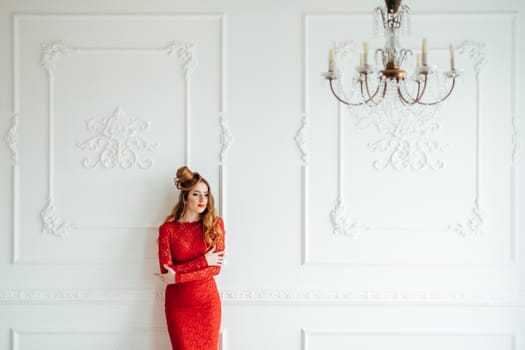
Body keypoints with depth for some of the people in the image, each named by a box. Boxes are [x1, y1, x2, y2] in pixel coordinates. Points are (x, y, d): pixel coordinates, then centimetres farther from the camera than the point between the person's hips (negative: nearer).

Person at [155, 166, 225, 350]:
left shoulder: (215, 224, -1)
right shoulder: (168, 228, -5)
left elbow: (215, 268, -8)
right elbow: (166, 271, -11)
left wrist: (178, 277, -15)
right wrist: (203, 261, -16)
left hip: (207, 302, 1)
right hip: (178, 304, -1)